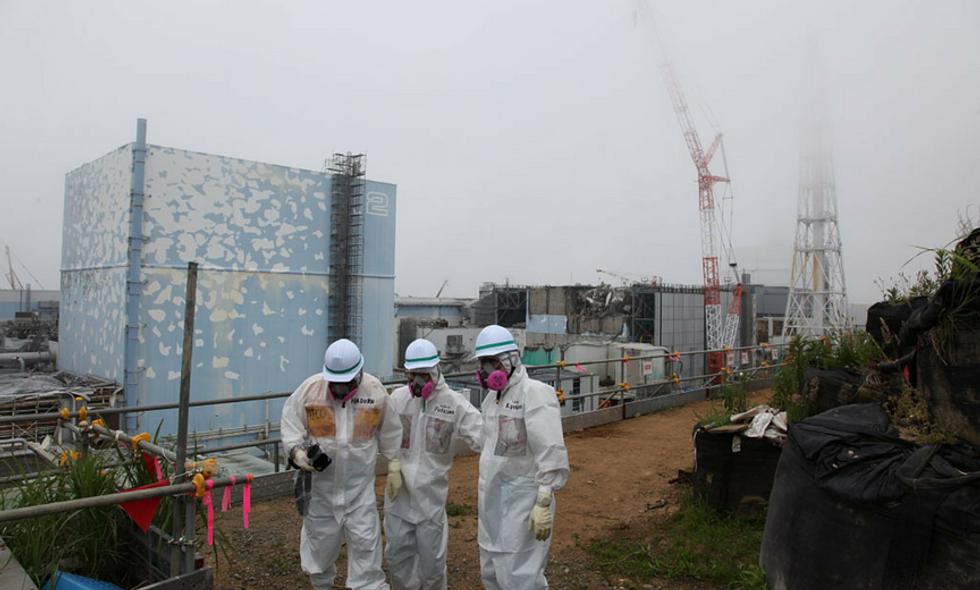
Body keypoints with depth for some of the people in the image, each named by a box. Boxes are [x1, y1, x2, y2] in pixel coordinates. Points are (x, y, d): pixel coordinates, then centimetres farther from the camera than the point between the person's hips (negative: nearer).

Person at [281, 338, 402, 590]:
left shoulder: (375, 391, -9)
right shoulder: (310, 388, -12)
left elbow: (390, 432, 3)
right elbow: (290, 422, -1)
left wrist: (394, 467, 5)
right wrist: (296, 451, -17)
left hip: (359, 483, -1)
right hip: (320, 479, 1)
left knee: (365, 539, 0)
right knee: (320, 535, 18)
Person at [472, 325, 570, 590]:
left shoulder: (535, 393, -16)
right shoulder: (491, 397, 11)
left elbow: (551, 451, -23)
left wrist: (544, 503, -26)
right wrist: (487, 492, 19)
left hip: (522, 496, -9)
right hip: (493, 496, 9)